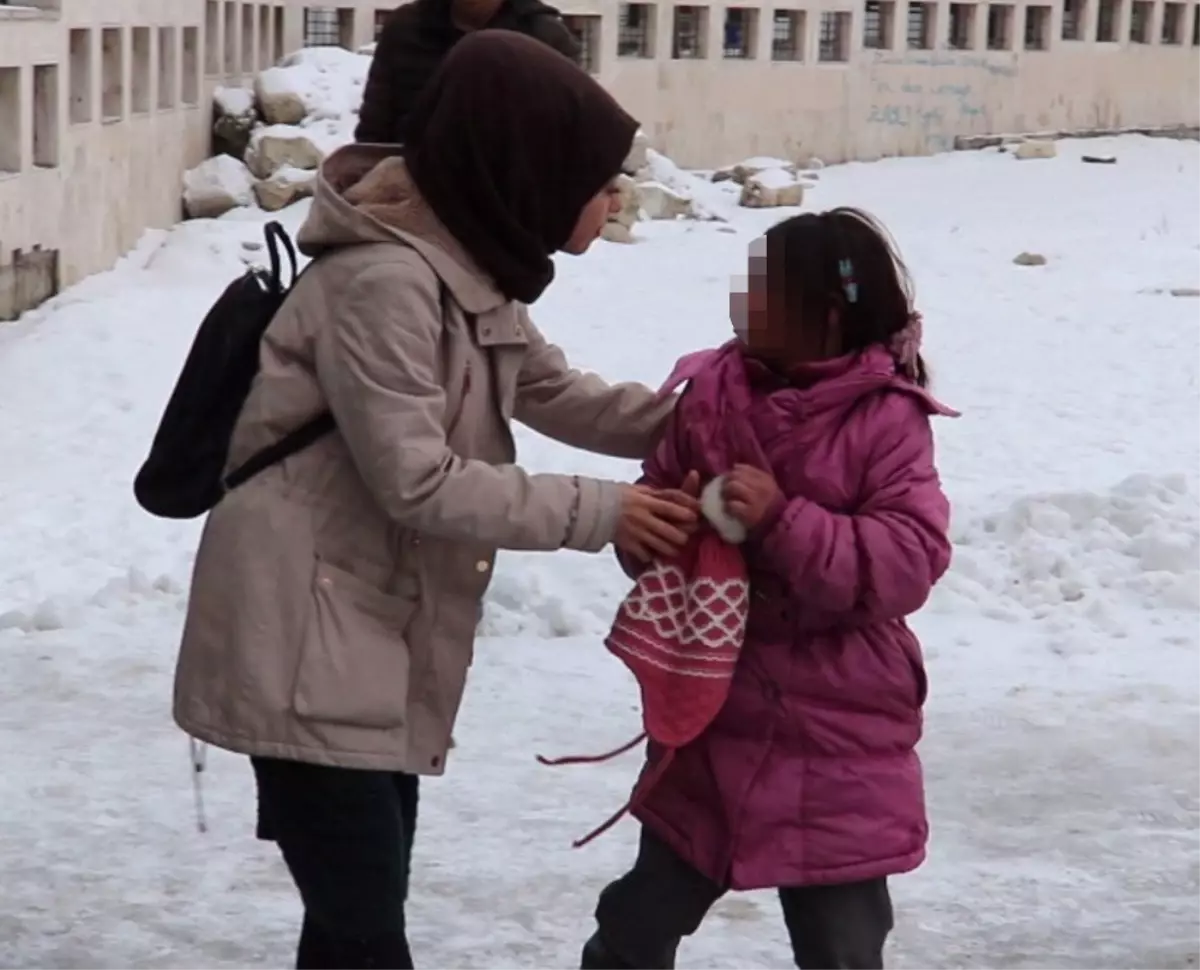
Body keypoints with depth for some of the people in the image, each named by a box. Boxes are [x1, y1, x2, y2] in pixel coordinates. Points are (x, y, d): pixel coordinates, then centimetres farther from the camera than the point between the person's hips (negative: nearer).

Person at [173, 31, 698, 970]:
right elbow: (418, 482, -24)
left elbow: (560, 396, 16)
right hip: (304, 645, -10)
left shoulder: (474, 270, 9)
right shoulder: (383, 279, -23)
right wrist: (598, 512, -18)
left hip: (381, 638, 10)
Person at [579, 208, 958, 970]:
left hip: (838, 737, -3)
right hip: (710, 715, 4)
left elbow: (909, 563, -20)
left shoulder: (888, 420, -11)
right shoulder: (705, 393, 0)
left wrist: (783, 523, -28)